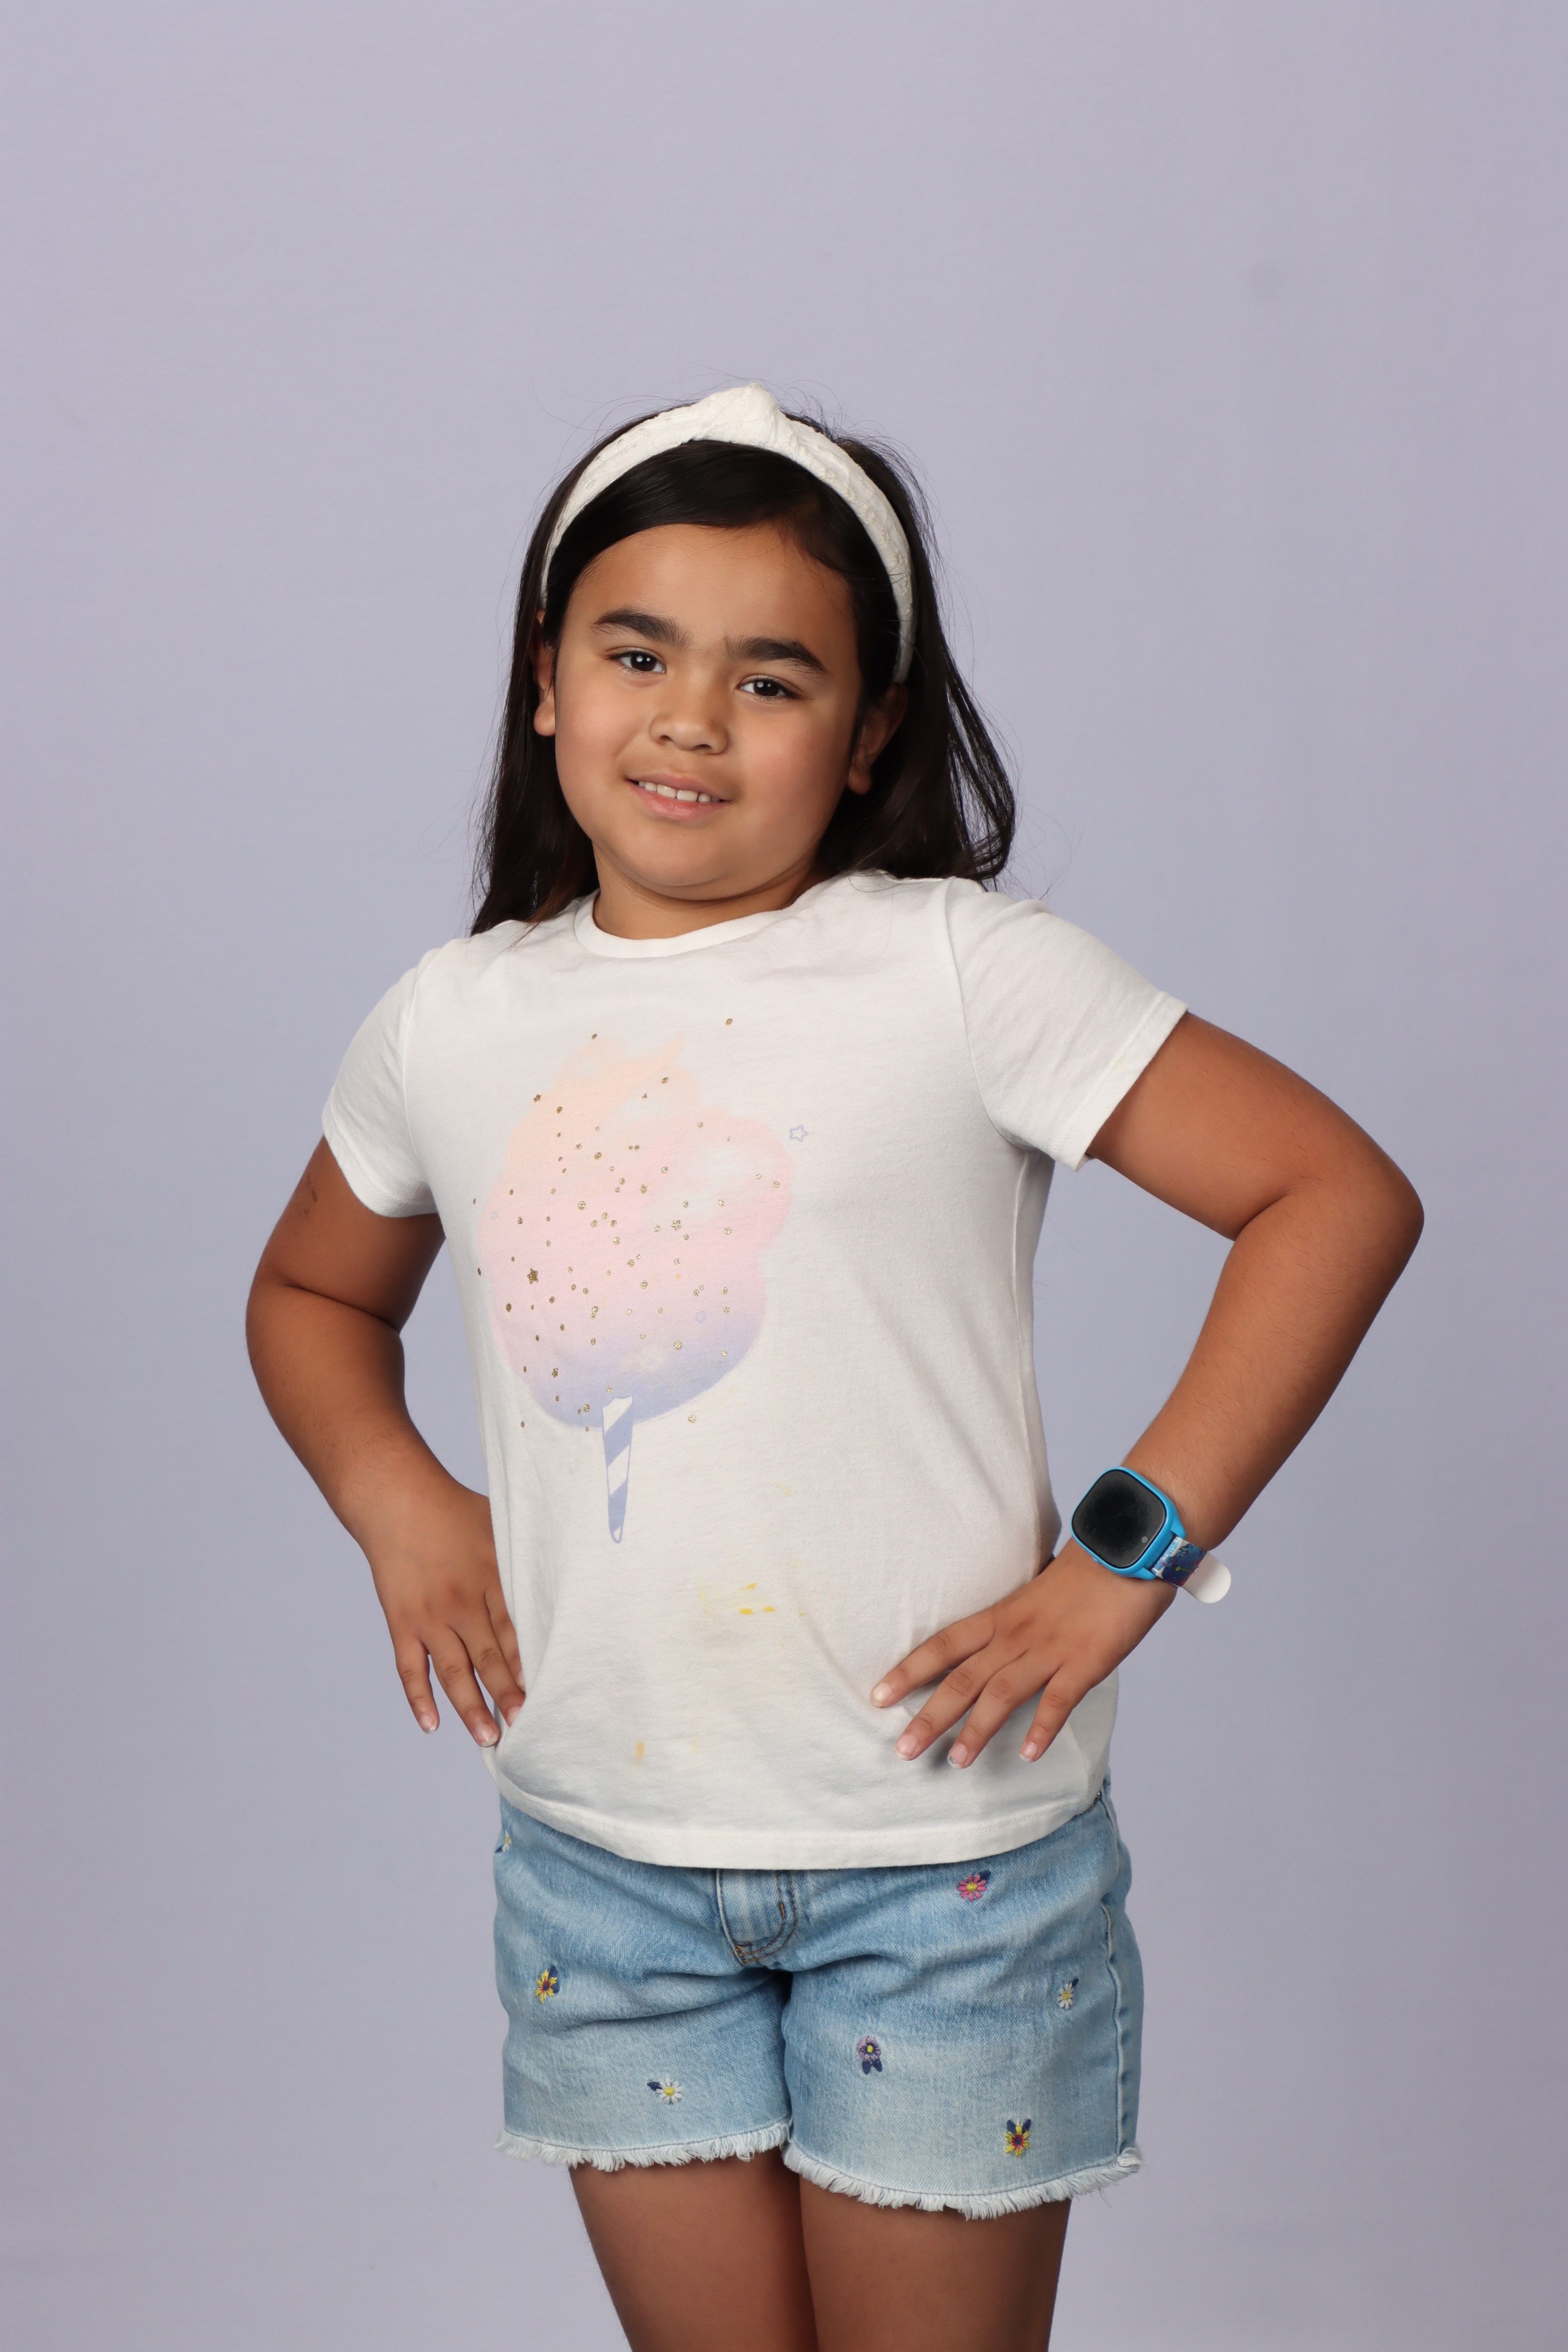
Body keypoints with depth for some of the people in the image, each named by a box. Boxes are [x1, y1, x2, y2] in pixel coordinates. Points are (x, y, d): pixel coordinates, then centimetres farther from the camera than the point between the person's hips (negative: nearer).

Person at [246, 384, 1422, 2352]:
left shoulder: (956, 971, -10)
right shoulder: (452, 1025, 4)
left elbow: (1338, 1193, -13)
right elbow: (312, 1294, 21)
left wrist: (1127, 1555, -16)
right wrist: (395, 1500, 2)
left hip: (947, 1851, -3)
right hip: (602, 1860, 4)